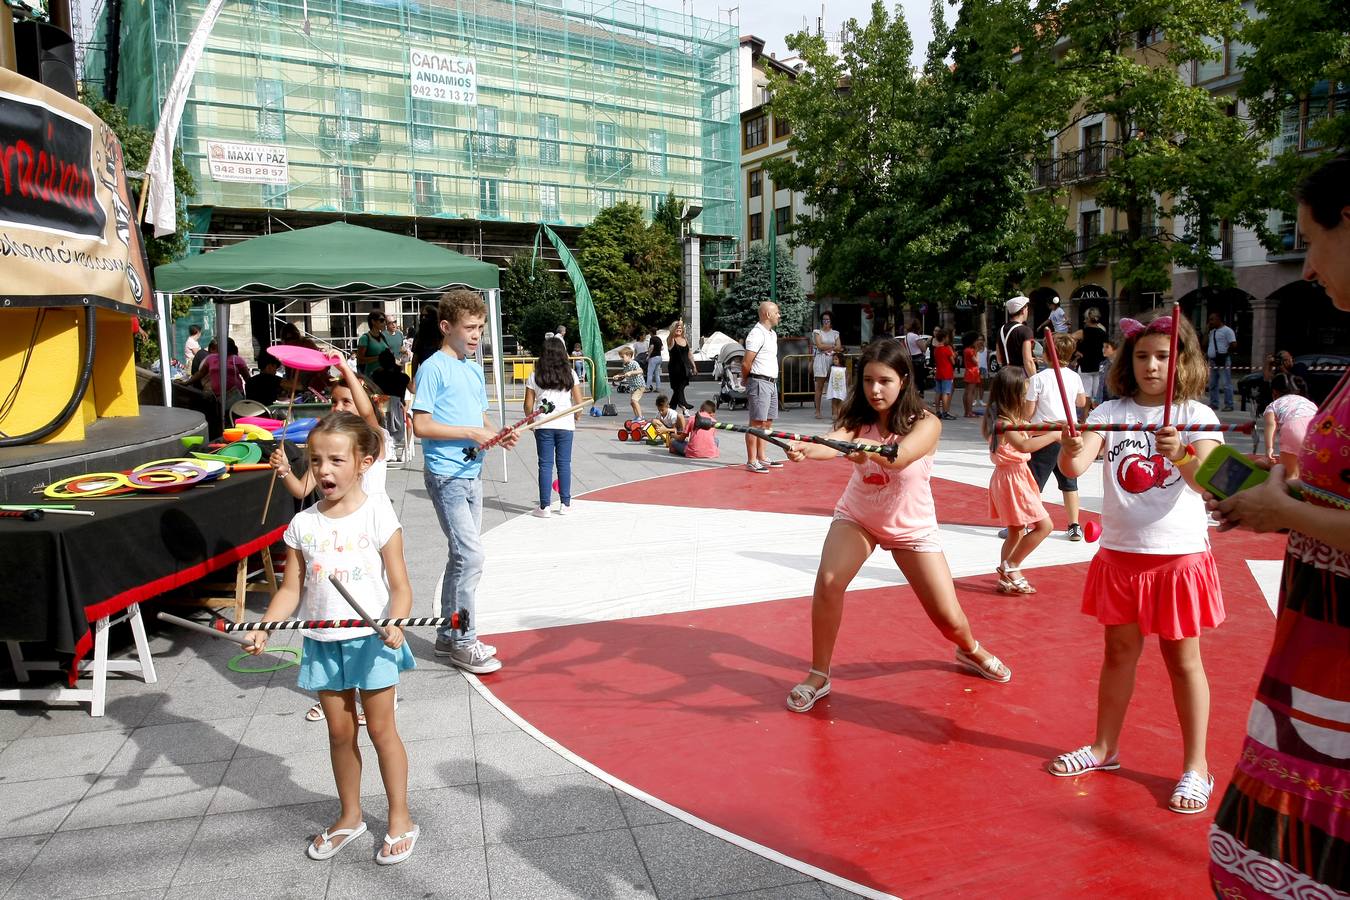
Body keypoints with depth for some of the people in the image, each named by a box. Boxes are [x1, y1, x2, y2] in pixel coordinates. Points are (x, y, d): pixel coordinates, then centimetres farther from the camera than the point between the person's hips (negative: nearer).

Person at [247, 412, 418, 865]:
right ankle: (350, 816, 34)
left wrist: (395, 624, -28)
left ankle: (400, 819, 21)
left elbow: (399, 586, -11)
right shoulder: (302, 525, 0)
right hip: (322, 643, 4)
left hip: (371, 641, -4)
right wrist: (263, 628, -10)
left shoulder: (378, 516, -11)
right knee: (340, 731, 15)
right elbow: (291, 589, 4)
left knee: (381, 729, 6)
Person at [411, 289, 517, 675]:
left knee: (463, 556, 14)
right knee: (470, 556, -10)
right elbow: (421, 425, -16)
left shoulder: (475, 370, 13)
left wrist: (499, 435, 0)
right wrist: (471, 432, -18)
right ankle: (463, 643, 3)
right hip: (446, 475, -9)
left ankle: (450, 635, 26)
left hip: (472, 473, 9)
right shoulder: (434, 368, -11)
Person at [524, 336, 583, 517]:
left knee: (545, 464, 3)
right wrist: (576, 416, 18)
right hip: (565, 424, 0)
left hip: (543, 425, 0)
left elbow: (528, 405, 2)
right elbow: (579, 402, 0)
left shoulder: (535, 376, 2)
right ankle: (565, 504, 14)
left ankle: (544, 506, 5)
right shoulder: (570, 374, 2)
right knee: (564, 463, 8)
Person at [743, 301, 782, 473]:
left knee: (768, 422, 13)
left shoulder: (773, 334, 17)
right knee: (757, 423, -7)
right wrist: (748, 380, 1)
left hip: (772, 382, 9)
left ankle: (762, 457, 21)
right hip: (760, 382, -9)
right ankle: (751, 461, -4)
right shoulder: (756, 334, -14)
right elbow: (746, 364, -16)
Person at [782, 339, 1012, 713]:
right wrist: (806, 449, -61)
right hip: (857, 517, 1)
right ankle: (818, 676, -6)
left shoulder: (926, 424, -23)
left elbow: (898, 457, -44)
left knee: (949, 618, 1)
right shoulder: (857, 418, -15)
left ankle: (971, 650, 39)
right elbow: (835, 441, -38)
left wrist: (865, 447, -65)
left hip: (912, 528, -1)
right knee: (828, 583, -24)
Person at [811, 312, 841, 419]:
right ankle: (817, 411, -2)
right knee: (819, 387, -3)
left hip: (833, 360, 3)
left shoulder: (835, 333, 15)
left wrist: (827, 349, -7)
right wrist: (833, 346, -1)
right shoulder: (817, 332, 6)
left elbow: (839, 347, 5)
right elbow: (819, 346, -6)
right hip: (820, 359, -3)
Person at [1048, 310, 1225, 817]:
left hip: (1178, 555, -2)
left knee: (1182, 659, 7)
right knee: (1119, 651, 14)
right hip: (1119, 553, 3)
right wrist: (1070, 450, -35)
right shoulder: (1110, 413, 0)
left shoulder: (1196, 416, -5)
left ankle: (1196, 766, 20)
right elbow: (1075, 467, -13)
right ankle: (1105, 748, 28)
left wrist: (1181, 454, -38)